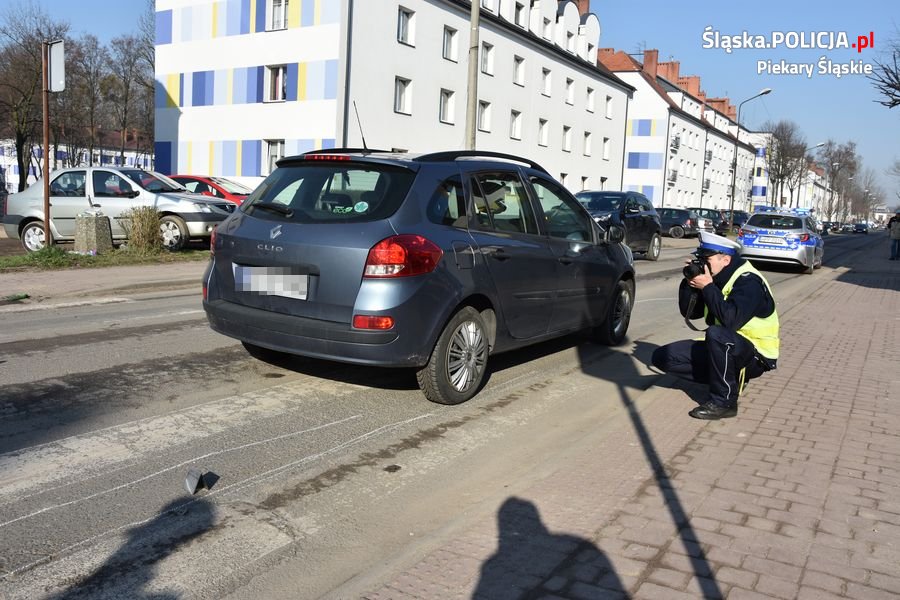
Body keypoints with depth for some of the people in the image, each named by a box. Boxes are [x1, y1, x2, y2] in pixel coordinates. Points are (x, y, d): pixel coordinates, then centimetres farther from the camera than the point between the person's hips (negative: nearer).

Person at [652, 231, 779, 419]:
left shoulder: (748, 282, -20)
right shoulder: (715, 278, 3)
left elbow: (730, 320, -36)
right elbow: (689, 312, 5)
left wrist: (707, 287, -27)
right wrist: (689, 283, -10)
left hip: (756, 355, -8)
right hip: (723, 349, 8)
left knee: (716, 334, -40)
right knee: (662, 356, -3)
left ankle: (723, 401, -22)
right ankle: (729, 378, 3)